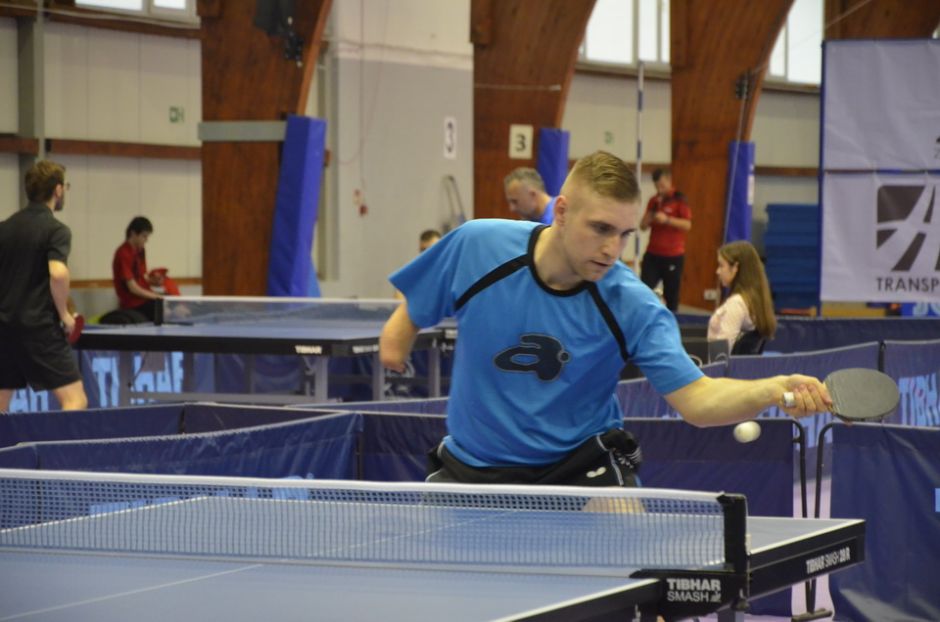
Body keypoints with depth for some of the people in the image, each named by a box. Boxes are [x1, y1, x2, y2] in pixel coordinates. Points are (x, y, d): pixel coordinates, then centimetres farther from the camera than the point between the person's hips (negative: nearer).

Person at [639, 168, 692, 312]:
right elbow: (643, 226, 9)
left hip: (673, 255, -4)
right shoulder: (653, 201, 9)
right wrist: (651, 214, -8)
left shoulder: (679, 199, -5)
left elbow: (687, 225, -13)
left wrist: (667, 219, -23)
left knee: (671, 293, 3)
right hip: (652, 254, 4)